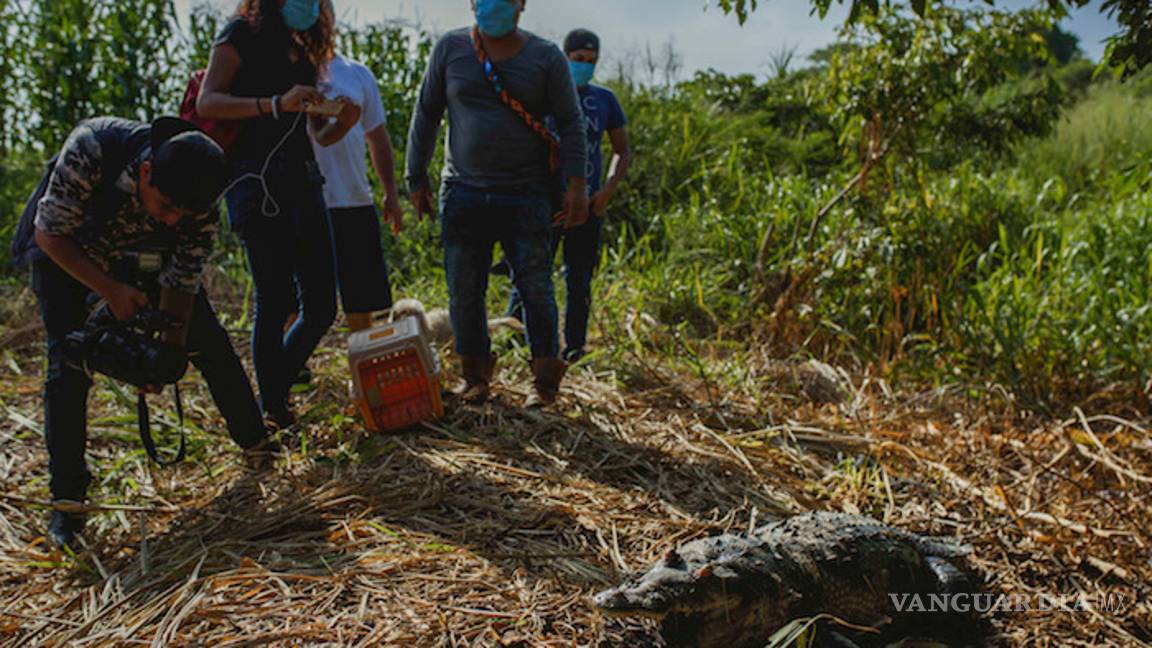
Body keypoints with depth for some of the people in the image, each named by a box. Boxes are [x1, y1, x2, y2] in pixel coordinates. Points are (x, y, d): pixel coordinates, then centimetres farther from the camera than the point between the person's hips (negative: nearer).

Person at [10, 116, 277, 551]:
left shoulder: (200, 202, -30)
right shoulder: (91, 149, -39)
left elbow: (182, 282, -21)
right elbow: (50, 233, -27)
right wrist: (111, 292, -34)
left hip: (141, 254, 3)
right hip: (64, 254, -2)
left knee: (210, 343, -2)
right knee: (68, 364, -16)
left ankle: (256, 444, 15)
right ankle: (66, 500, -7)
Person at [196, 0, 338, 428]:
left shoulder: (302, 50, 21)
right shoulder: (243, 35, 1)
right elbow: (207, 103, -11)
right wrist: (276, 105, -23)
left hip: (303, 180, 7)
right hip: (259, 182, -7)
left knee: (321, 306, 3)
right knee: (275, 303, -7)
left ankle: (275, 392, 22)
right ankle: (273, 414, 6)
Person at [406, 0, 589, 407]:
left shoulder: (545, 57, 3)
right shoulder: (450, 49, 7)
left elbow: (571, 124, 1)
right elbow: (426, 114, 12)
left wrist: (576, 184, -9)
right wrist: (417, 177, 8)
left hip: (525, 195, -2)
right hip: (464, 192, 2)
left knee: (536, 287, -1)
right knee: (464, 290, 5)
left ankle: (546, 379, 12)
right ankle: (475, 375, 22)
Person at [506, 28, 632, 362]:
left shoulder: (605, 100, 9)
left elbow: (623, 152, 15)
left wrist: (608, 189, -1)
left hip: (587, 206, 3)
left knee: (580, 281, 7)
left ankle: (574, 350, 16)